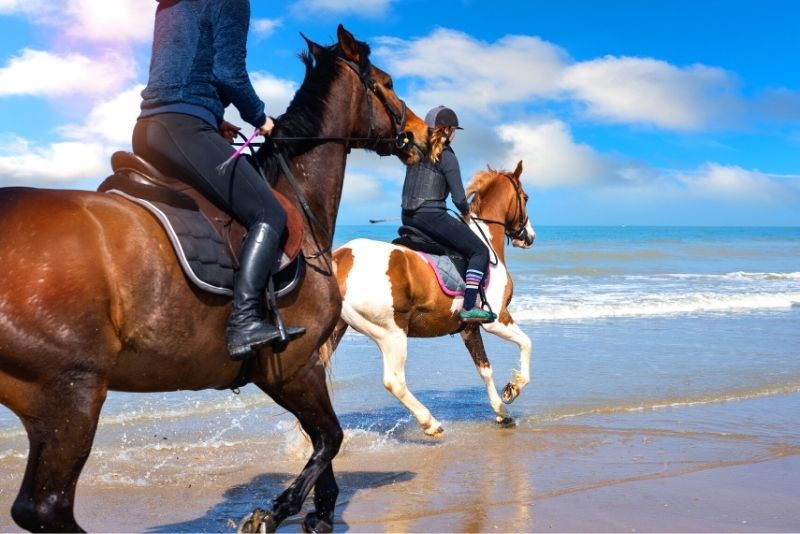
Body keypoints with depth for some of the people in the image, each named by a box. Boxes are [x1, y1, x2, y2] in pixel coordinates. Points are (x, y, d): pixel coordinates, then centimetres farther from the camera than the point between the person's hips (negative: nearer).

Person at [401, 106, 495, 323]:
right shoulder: (447, 156, -9)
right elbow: (459, 198, -13)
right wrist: (466, 212, 9)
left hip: (408, 218, 9)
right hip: (432, 217, -9)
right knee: (480, 251, -1)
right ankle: (468, 307, -11)